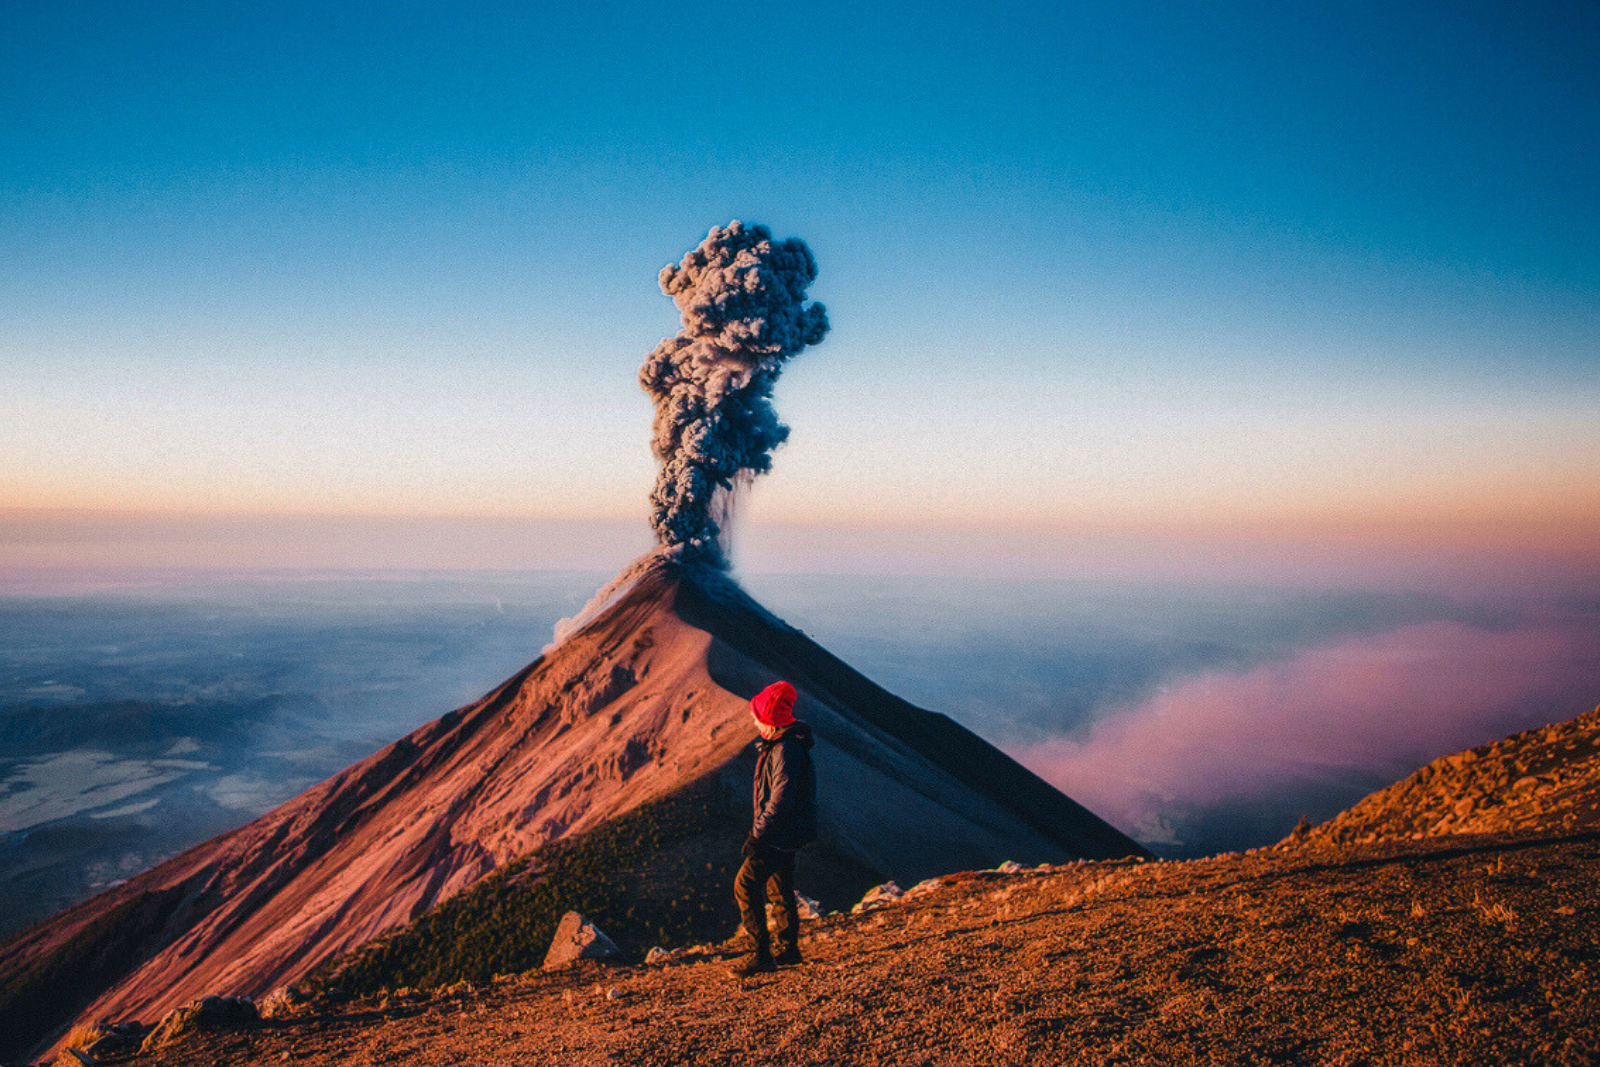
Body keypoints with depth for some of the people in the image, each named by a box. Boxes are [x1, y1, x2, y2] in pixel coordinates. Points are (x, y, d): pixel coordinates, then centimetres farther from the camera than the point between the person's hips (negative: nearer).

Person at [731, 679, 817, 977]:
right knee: (779, 888, 18)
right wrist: (759, 827, 19)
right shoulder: (777, 744, 10)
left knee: (745, 885, -7)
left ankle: (762, 954, -2)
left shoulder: (786, 750, -24)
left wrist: (758, 834, -22)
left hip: (780, 836, -10)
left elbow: (781, 798, -26)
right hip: (784, 835, 10)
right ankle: (789, 948, 29)